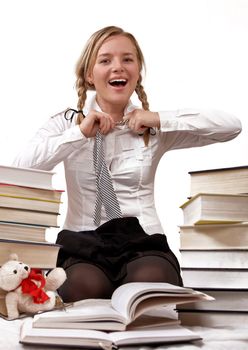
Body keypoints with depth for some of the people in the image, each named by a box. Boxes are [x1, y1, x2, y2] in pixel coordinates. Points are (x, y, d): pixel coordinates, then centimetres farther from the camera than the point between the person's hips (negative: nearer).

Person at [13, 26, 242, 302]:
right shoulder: (67, 122, 8)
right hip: (83, 242, -1)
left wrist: (161, 120, -6)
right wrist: (80, 133, -11)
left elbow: (232, 126, -1)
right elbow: (20, 169, -9)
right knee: (84, 289, -34)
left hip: (143, 241, 1)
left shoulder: (154, 130, 9)